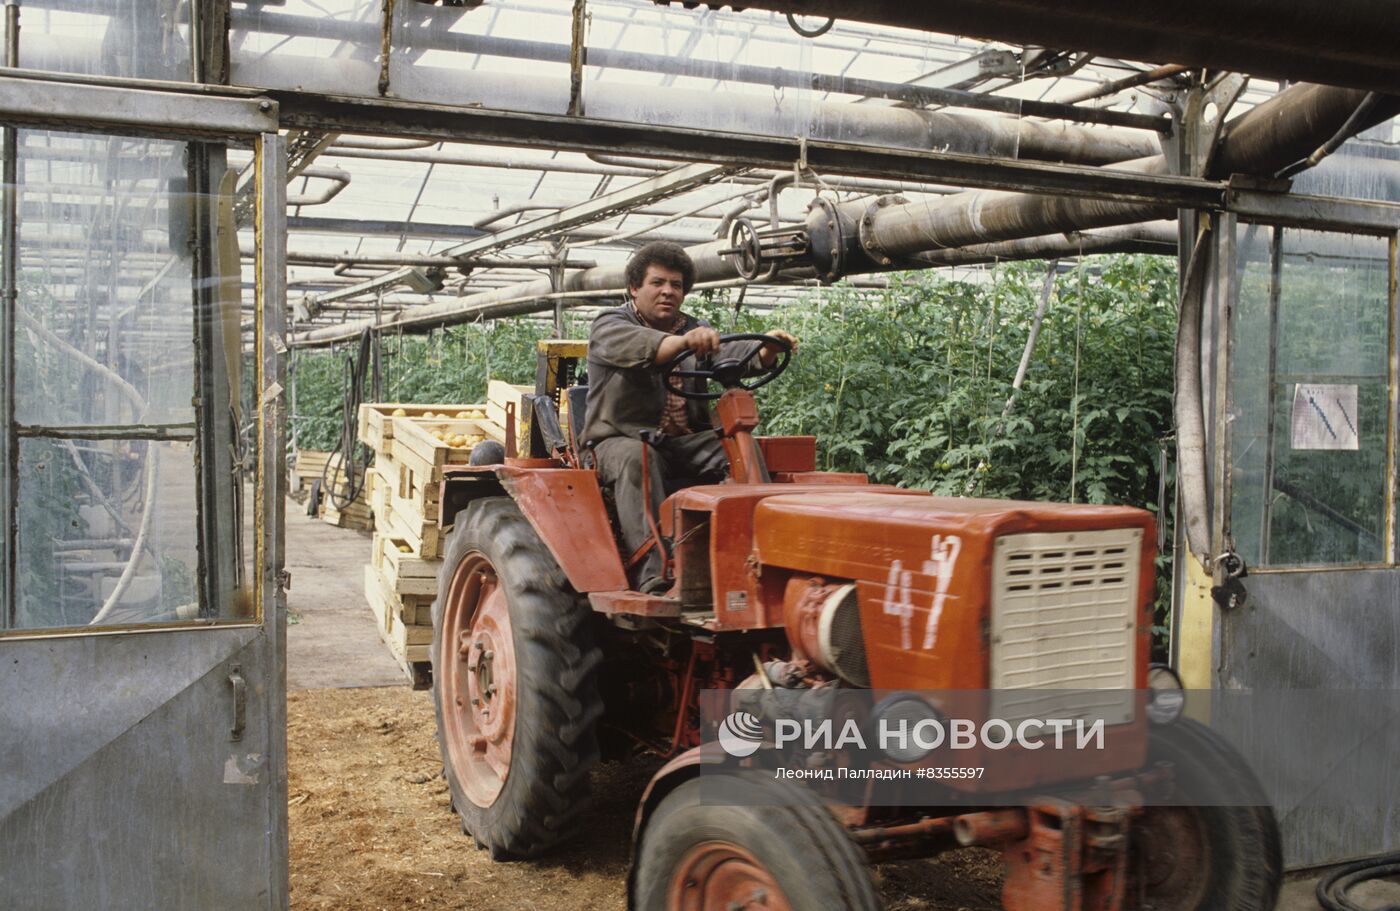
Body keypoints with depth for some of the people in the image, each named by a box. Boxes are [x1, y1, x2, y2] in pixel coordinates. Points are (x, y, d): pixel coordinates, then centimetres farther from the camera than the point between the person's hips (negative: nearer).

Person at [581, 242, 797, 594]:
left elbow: (729, 353, -6)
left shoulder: (696, 330, 18)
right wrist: (684, 341, -46)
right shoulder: (609, 326, 2)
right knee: (637, 459, -37)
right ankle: (653, 572, -48)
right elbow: (639, 347, -25)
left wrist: (766, 350, -30)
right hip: (622, 438, -4)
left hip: (686, 439, 4)